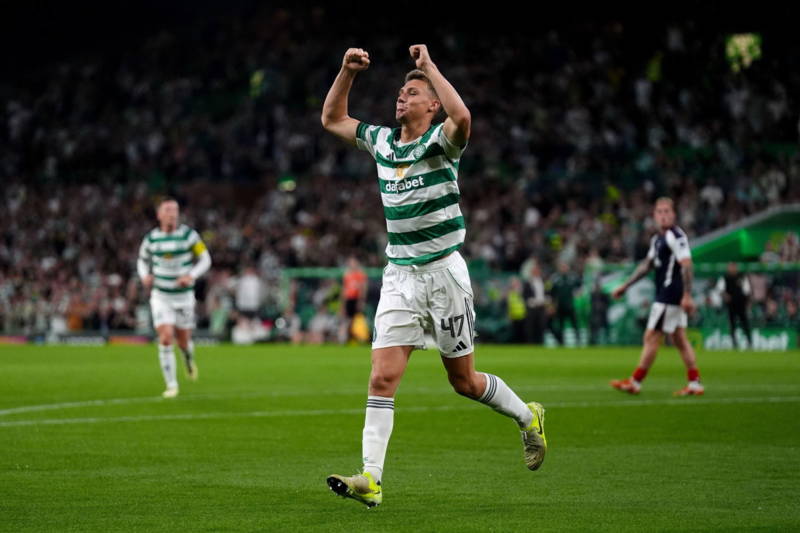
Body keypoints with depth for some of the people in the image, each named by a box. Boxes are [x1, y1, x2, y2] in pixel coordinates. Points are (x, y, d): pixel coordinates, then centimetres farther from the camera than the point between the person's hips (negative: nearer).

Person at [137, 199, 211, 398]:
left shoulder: (188, 234, -8)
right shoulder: (151, 238, -2)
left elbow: (205, 259, -2)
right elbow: (142, 260, 14)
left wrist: (191, 275, -20)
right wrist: (145, 276, -8)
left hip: (184, 295, 0)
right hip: (160, 296, 0)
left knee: (183, 340, 7)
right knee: (165, 338, -14)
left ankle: (189, 358, 46)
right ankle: (171, 385, -5)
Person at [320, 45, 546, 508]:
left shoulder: (441, 141, -9)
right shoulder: (383, 141, 9)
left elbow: (462, 116, -34)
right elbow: (332, 119, 21)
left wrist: (429, 66, -25)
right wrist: (348, 72, 7)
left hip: (444, 273, -5)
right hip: (400, 275, 5)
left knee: (463, 380, 6)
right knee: (383, 378, -9)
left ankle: (527, 416, 33)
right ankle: (371, 479, -13)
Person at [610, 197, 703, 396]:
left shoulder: (676, 236, -14)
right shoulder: (658, 238, 15)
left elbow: (686, 265, -21)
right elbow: (646, 265, 24)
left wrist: (687, 295, -26)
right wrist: (625, 286, 25)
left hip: (669, 296, -10)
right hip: (665, 295, 10)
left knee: (651, 337, -4)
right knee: (679, 339, 9)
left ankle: (635, 383, 2)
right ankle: (695, 383, 10)